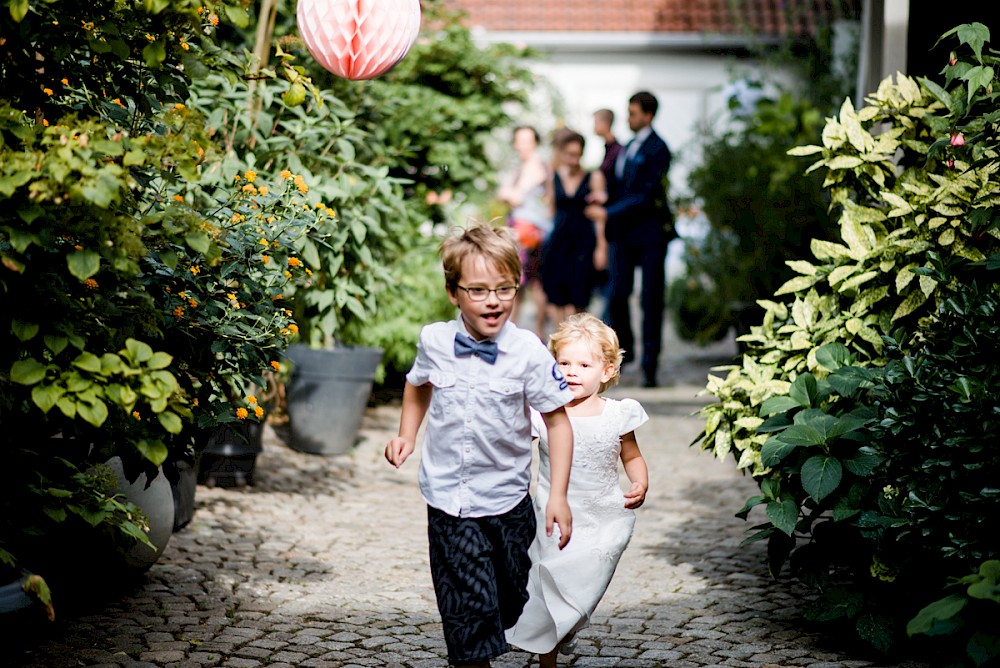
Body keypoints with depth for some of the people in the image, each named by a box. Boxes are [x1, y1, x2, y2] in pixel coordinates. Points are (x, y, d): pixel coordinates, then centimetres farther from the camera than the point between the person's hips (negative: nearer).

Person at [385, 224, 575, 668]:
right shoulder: (433, 341, -6)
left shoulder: (529, 352, -13)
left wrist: (558, 496, -11)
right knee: (468, 602, -7)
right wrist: (407, 434, 8)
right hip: (448, 498, 0)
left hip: (507, 501, 0)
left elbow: (557, 421, -7)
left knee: (509, 601, 16)